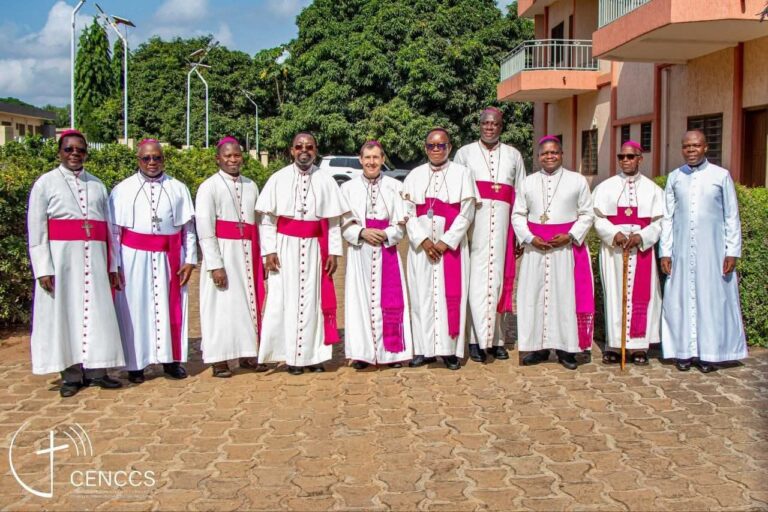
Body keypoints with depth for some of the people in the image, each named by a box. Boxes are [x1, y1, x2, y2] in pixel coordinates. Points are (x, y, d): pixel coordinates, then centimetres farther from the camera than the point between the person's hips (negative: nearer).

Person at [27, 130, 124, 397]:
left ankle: (96, 370, 12)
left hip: (94, 259, 3)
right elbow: (36, 229, -3)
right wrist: (43, 269, -12)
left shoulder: (97, 185, 12)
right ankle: (71, 374, 10)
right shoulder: (46, 183, 2)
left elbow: (108, 226, 12)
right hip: (61, 258, -3)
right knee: (64, 313, 2)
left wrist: (112, 265, 7)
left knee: (96, 312, 3)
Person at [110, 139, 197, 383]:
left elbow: (188, 228, 5)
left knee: (170, 308, 5)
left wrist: (190, 260, -1)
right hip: (134, 259, -1)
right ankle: (135, 363, 13)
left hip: (168, 258, 1)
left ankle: (171, 360, 16)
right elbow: (114, 230, 1)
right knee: (135, 310, 4)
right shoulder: (122, 189, 3)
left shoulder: (178, 189, 6)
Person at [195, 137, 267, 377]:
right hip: (222, 252, -5)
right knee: (222, 305, -1)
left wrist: (263, 256, 7)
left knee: (248, 301, 8)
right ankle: (219, 360, 7)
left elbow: (258, 224, 12)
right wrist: (215, 265, -16)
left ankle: (248, 355, 18)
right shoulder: (209, 187, -4)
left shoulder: (251, 186, 11)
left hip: (248, 253, 5)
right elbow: (204, 230, -10)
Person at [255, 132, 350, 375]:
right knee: (286, 300, 2)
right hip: (285, 247, -1)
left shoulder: (325, 181, 2)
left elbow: (333, 221, 4)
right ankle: (292, 356, 11)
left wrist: (333, 252, -1)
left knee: (313, 300, 6)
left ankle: (313, 355, 15)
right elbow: (267, 219, 0)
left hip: (314, 249, 1)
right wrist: (269, 250, -8)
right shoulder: (278, 179, 0)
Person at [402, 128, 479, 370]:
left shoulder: (462, 174, 2)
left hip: (452, 246, -2)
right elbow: (408, 213, 2)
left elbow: (466, 213, -4)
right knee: (422, 296, 2)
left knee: (452, 297, -2)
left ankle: (450, 350, 5)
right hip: (421, 246, 2)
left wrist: (445, 242, -11)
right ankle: (424, 349, 8)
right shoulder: (414, 176, 8)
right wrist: (423, 241, -11)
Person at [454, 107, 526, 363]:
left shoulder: (513, 155, 16)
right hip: (474, 223, -2)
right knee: (476, 279, -6)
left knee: (498, 279, 2)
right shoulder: (465, 153, 10)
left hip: (502, 224, 2)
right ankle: (477, 339, -4)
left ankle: (495, 338, 8)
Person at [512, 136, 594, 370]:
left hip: (567, 247, -2)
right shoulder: (528, 182, 10)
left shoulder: (578, 181, 4)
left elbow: (587, 214, 2)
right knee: (535, 295, 2)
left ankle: (565, 348, 7)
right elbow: (518, 215, 8)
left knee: (566, 295, -1)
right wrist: (529, 237, -8)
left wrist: (570, 236, -12)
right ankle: (539, 347, 11)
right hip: (535, 248, 2)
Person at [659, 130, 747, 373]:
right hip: (682, 250, 2)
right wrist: (665, 251, 3)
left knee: (712, 298, 1)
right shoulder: (674, 177, 7)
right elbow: (667, 217, 8)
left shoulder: (721, 176, 2)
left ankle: (709, 353, 11)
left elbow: (732, 217, 3)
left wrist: (732, 251, -3)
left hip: (712, 250, -2)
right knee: (681, 299, 3)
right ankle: (684, 351, 12)